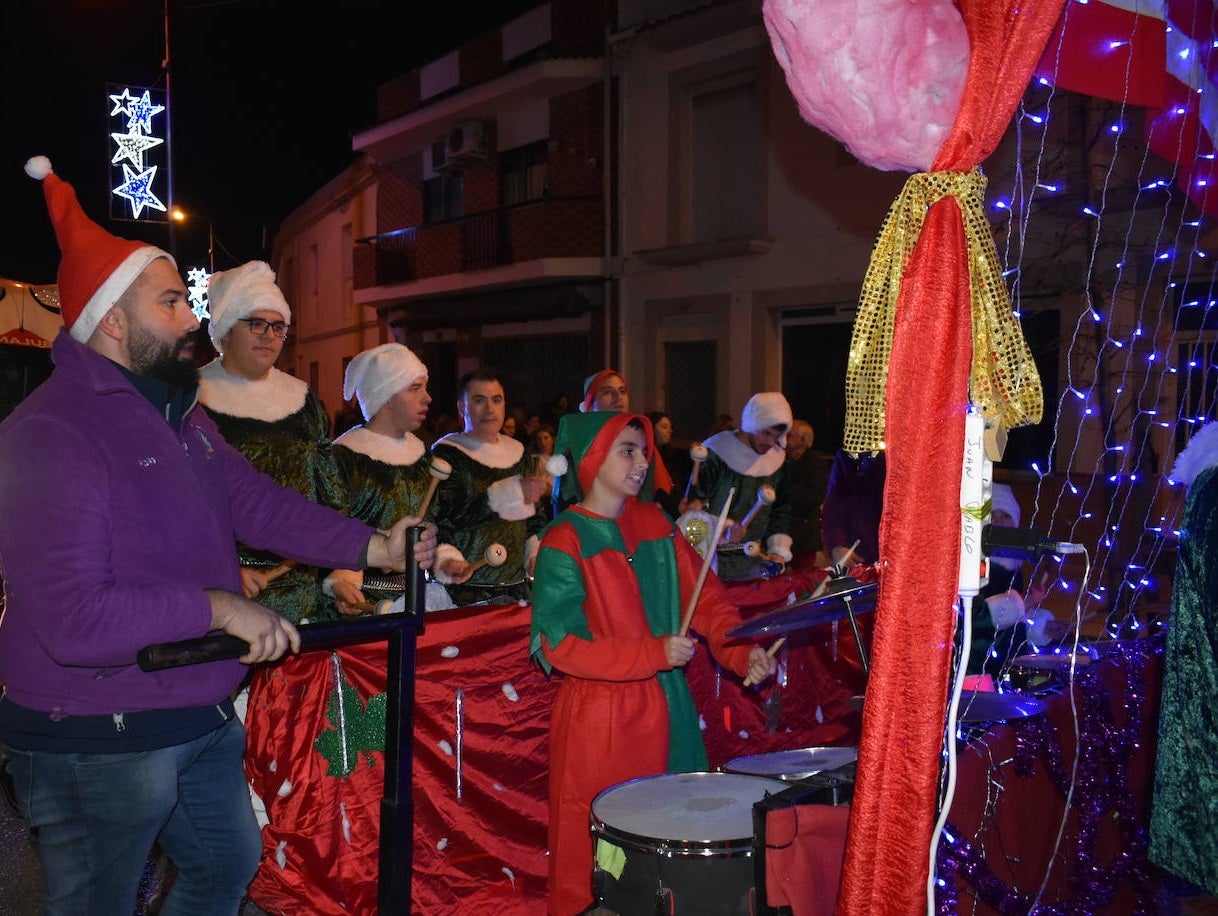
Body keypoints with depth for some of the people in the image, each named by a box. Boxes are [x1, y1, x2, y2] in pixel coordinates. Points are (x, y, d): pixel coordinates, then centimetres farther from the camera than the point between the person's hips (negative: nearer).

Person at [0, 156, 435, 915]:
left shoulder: (179, 414, 8)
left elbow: (257, 501, 7)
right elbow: (71, 620, -30)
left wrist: (372, 547, -2)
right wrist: (217, 607, -26)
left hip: (200, 720, 9)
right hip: (97, 742, -9)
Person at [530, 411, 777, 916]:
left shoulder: (655, 523, 7)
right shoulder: (564, 542, -11)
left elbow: (704, 596, 6)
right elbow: (560, 645, -16)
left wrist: (743, 652, -11)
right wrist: (653, 654, -21)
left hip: (666, 708, 6)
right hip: (597, 717, -5)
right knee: (593, 862, 5)